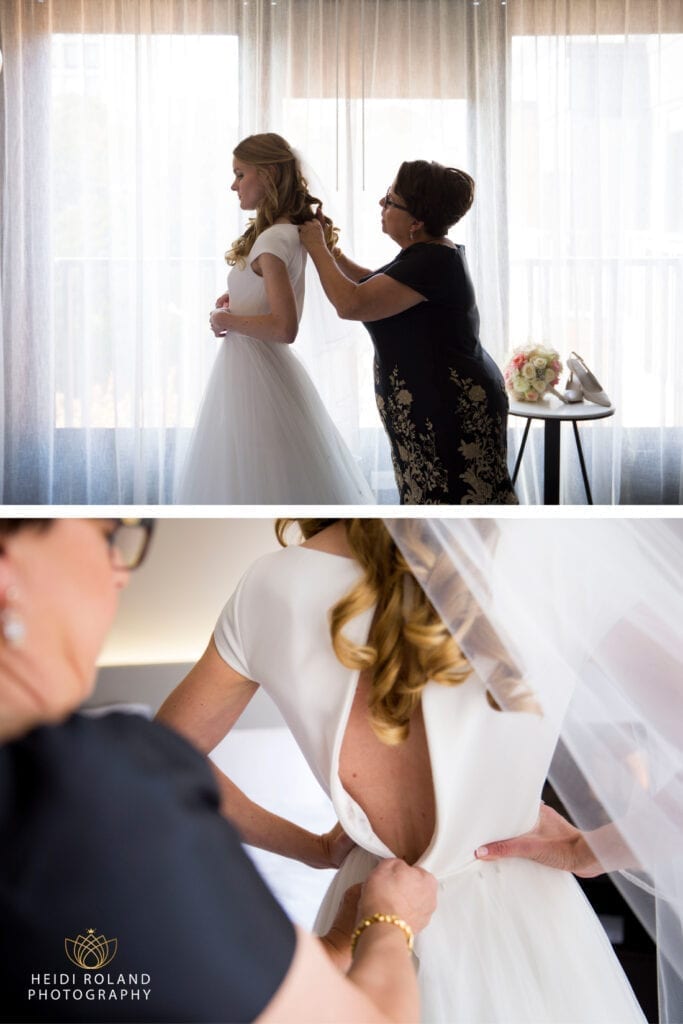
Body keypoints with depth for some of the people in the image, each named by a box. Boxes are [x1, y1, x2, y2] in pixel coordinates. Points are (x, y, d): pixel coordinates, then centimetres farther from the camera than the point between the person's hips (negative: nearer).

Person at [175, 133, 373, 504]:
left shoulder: (272, 240, -19)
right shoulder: (290, 232, 8)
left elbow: (284, 327, -26)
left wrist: (228, 320, -13)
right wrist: (234, 302, 10)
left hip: (254, 373, -9)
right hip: (255, 368, 9)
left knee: (252, 484, -1)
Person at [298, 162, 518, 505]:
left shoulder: (430, 262, -21)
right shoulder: (433, 252, 11)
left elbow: (350, 304, -26)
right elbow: (379, 286, 30)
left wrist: (316, 247, -12)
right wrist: (334, 255, 18)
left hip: (452, 408, -11)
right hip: (434, 403, 11)